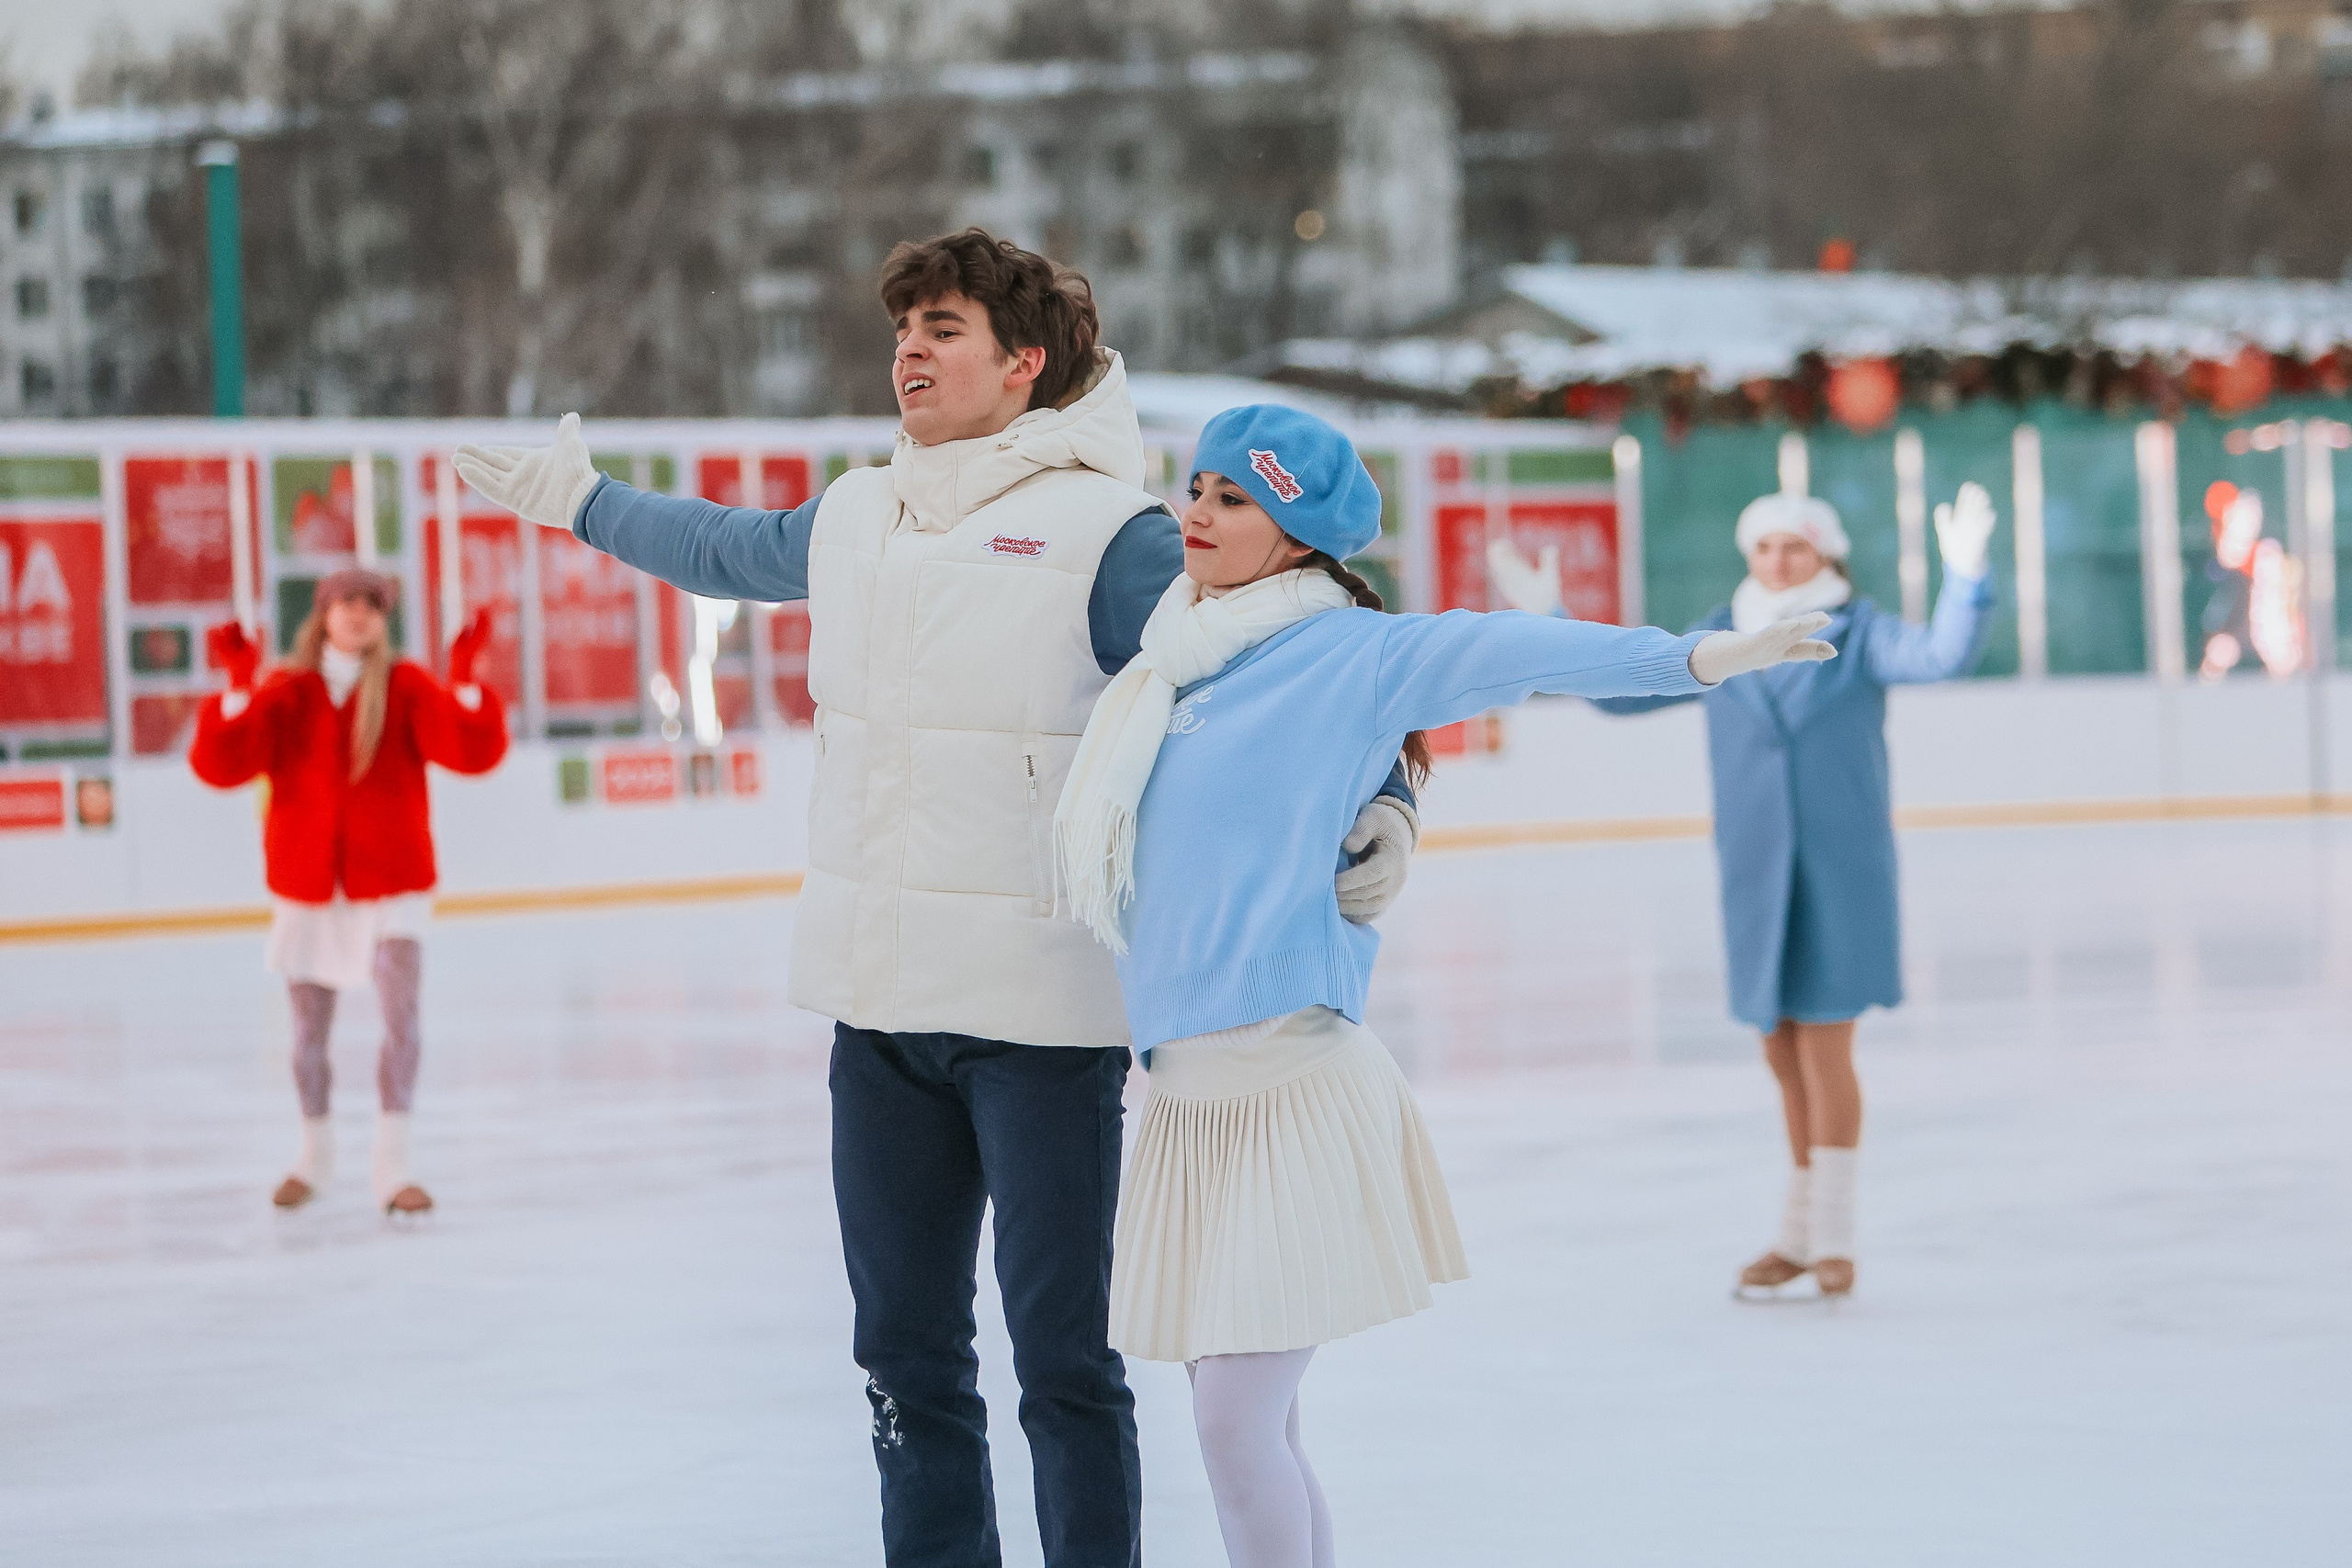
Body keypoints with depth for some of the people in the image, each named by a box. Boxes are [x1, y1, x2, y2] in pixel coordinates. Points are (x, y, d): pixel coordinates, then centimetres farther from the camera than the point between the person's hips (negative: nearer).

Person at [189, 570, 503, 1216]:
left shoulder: (407, 689, -5)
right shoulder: (284, 696, -2)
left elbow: (474, 750, -18)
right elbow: (219, 765, -14)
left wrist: (464, 676, -31)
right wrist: (238, 684, -24)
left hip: (390, 884, -2)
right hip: (307, 890, 2)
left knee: (401, 1013, -18)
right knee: (309, 1028, 13)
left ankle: (392, 1166, -16)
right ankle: (315, 1154, 34)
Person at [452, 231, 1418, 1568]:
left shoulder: (1107, 532, -10)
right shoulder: (853, 518, 11)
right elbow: (731, 552, 32)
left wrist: (1379, 805, -28)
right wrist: (580, 501, 43)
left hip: (1043, 1009, -7)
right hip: (879, 1008, 7)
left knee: (1063, 1355, -1)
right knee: (906, 1352, 15)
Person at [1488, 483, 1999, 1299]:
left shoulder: (1859, 633, -4)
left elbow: (1942, 656, -21)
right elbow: (1622, 691, 14)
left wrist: (1965, 575, -37)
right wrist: (1545, 618, 10)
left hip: (1842, 871, -4)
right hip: (1756, 873, 4)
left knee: (1825, 1048, -3)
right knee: (1782, 1052, 12)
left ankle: (1831, 1235, 8)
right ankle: (1800, 1230, 25)